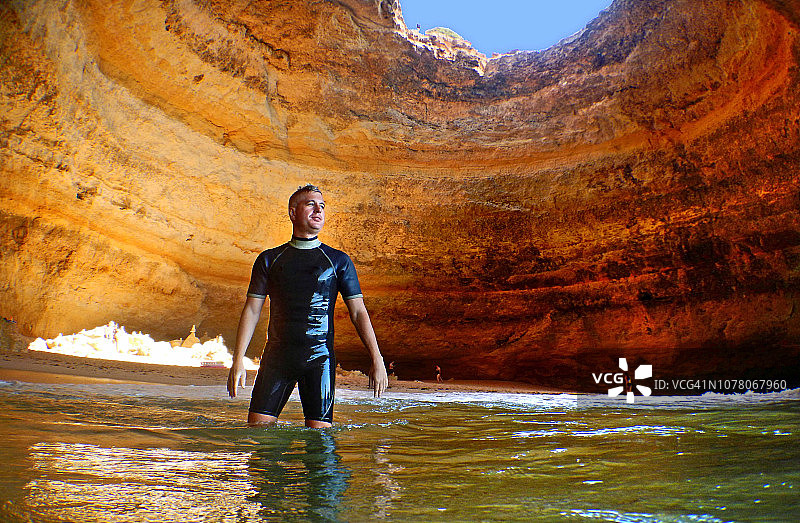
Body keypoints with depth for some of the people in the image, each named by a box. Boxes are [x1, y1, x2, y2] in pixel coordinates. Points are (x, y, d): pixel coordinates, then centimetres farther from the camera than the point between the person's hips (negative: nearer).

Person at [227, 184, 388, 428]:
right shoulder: (269, 260, 10)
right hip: (277, 356, 1)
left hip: (320, 356, -1)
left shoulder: (339, 261, 7)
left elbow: (358, 312, 4)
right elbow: (252, 310, 8)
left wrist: (377, 360, -4)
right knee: (257, 426, -1)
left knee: (319, 431, -3)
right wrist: (238, 361, -1)